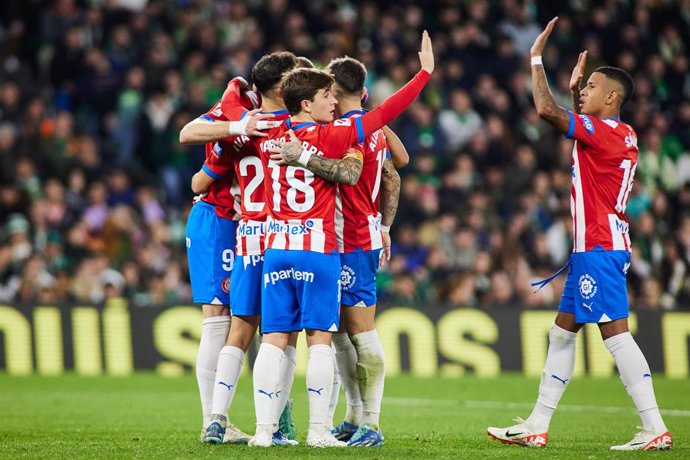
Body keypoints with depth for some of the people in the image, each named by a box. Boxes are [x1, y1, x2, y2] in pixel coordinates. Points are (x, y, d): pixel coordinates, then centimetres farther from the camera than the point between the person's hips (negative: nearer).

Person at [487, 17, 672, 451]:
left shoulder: (603, 133, -14)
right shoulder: (622, 135, 14)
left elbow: (547, 110, -21)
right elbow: (580, 124, 37)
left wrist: (537, 58, -11)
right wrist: (575, 88, 28)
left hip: (599, 249, -10)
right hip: (595, 248, 10)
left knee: (615, 333, -12)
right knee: (562, 331, 13)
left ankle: (655, 428, -13)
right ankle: (537, 427, 16)